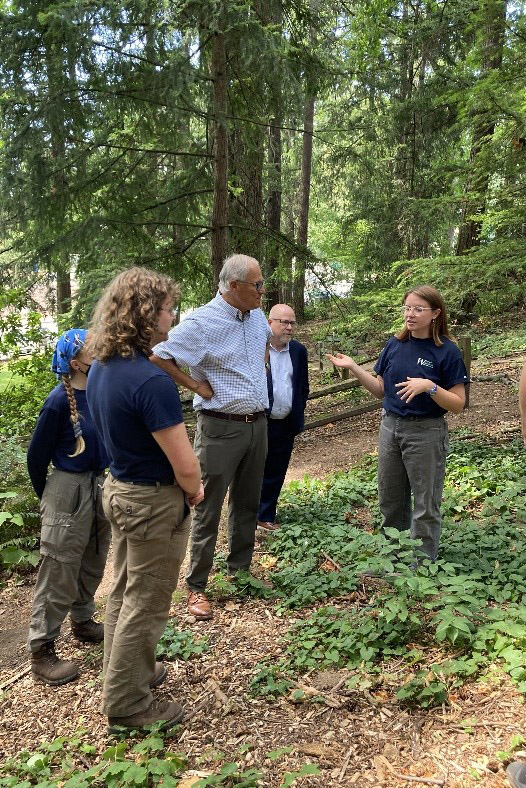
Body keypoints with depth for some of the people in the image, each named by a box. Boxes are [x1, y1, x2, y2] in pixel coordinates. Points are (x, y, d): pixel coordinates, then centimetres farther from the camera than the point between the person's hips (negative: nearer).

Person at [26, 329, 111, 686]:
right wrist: (49, 497, 3)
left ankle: (83, 622, 41)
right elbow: (37, 456, -9)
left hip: (101, 488, 6)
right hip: (69, 492, -6)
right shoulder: (59, 402, -20)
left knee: (92, 566, 21)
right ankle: (41, 650, 16)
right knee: (59, 576, 2)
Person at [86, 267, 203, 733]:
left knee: (125, 592, 23)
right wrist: (195, 492, -4)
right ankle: (129, 706, 24)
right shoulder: (152, 381, -29)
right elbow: (185, 466, -26)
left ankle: (127, 672, 43)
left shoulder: (102, 368, 0)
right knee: (145, 606, 7)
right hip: (154, 502, -9)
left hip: (120, 489, 9)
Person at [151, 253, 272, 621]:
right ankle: (197, 586, 15)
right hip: (220, 428, -7)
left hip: (258, 423, 7)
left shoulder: (256, 315, 6)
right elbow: (158, 357, -21)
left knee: (248, 503, 17)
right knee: (209, 509, 2)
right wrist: (198, 386, -17)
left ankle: (240, 569, 35)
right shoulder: (202, 323, -18)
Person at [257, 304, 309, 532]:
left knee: (275, 474, 13)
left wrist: (298, 416, 10)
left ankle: (266, 517, 25)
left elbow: (303, 387, 15)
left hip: (286, 425, 5)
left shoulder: (299, 350, 7)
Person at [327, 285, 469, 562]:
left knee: (425, 506, 6)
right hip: (390, 427, 6)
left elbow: (458, 404, -12)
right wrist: (354, 368, -2)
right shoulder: (395, 345, 4)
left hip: (425, 432, -5)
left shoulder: (447, 351, -11)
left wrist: (429, 386, -28)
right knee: (390, 501, 16)